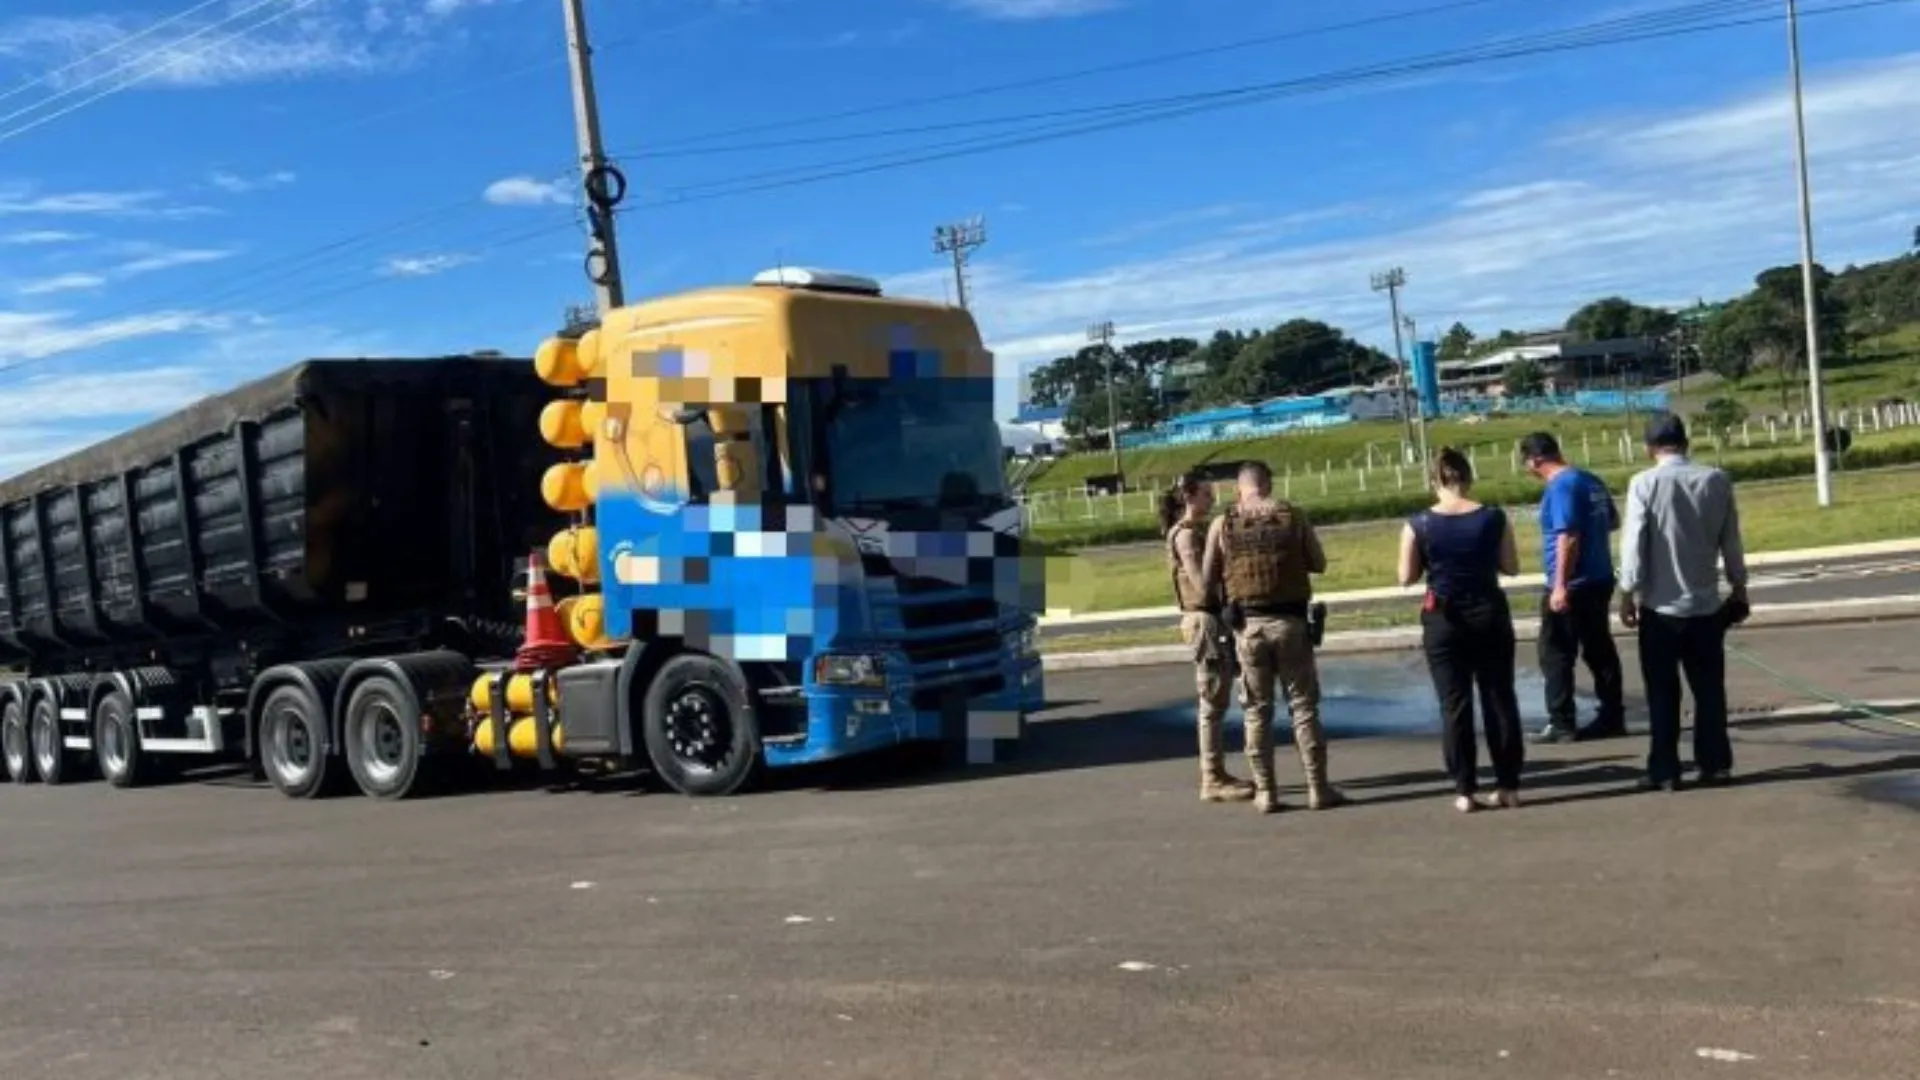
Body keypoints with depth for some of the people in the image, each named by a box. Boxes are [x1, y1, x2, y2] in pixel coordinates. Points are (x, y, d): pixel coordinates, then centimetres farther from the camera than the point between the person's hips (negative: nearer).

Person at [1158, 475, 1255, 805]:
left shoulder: (1193, 532, 17)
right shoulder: (1185, 534, -12)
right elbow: (1202, 584, -19)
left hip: (1215, 621, 10)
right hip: (1205, 621, -10)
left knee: (1216, 704, 13)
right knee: (1213, 704, -6)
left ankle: (1217, 773, 20)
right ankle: (1212, 782, -2)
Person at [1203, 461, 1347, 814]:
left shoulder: (1223, 524, -1)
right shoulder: (1293, 516, -2)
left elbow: (1208, 576, 3)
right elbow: (1319, 564, 4)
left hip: (1248, 624, 1)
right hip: (1290, 621, -1)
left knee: (1257, 711, 9)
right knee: (1304, 706, 8)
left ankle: (1265, 792, 10)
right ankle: (1318, 788, 10)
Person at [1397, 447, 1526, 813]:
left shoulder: (1419, 525, -9)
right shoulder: (1494, 518, -6)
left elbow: (1407, 577, -5)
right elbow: (1511, 567, 0)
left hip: (1443, 619, -1)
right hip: (1489, 614, 1)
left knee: (1455, 705, 5)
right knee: (1500, 699, 11)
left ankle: (1465, 791, 6)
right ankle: (1508, 786, 14)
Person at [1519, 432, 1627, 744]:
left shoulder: (1561, 487, -17)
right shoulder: (1592, 480, 10)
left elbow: (1568, 537, -23)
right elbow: (1613, 522, 21)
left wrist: (1560, 585, -23)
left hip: (1572, 586, -9)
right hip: (1600, 579, 9)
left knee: (1555, 655, -1)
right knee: (1600, 651, 13)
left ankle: (1561, 724, 0)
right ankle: (1613, 717, 17)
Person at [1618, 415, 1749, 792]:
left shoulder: (1644, 484, -10)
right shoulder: (1718, 480, -1)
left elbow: (1634, 544, -10)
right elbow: (1731, 540, 6)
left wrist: (1628, 593, -2)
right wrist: (1739, 586, 16)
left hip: (1660, 605, -3)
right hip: (1706, 602, 3)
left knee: (1663, 692, 4)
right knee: (1709, 688, 12)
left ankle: (1664, 771, 5)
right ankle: (1715, 764, 16)